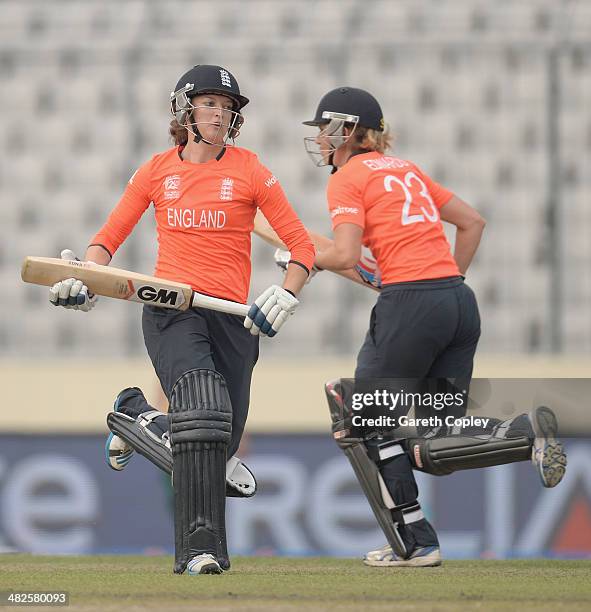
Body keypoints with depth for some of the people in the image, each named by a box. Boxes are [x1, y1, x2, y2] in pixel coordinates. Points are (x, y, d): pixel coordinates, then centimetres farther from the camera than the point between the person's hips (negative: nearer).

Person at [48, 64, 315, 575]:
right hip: (169, 310, -2)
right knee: (202, 410, -27)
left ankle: (138, 416, 34)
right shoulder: (158, 170, 9)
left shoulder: (248, 170, 5)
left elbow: (302, 245, 4)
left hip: (232, 316, 2)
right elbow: (110, 236, 13)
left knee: (217, 447, 3)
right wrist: (84, 282, -6)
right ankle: (201, 548, -24)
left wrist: (285, 298, -12)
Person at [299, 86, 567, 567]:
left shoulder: (347, 179, 0)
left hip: (409, 304, -7)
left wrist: (310, 261, 7)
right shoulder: (406, 170, 22)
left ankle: (413, 544, 8)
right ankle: (526, 434, -15)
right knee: (433, 450, 9)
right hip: (462, 302, 7)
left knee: (367, 426, 11)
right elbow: (473, 222, 24)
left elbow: (347, 254, -12)